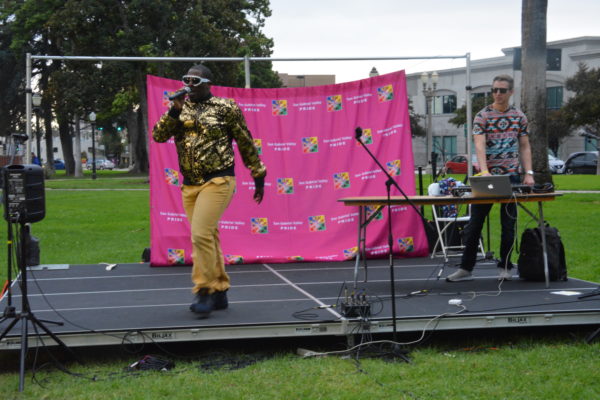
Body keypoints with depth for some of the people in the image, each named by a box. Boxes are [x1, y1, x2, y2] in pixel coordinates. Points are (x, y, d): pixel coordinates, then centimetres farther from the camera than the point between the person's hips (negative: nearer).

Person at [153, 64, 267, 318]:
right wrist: (175, 111, -14)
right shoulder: (180, 109, 11)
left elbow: (246, 143, 3)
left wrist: (259, 176, 6)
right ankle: (219, 292, 20)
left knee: (201, 234, -18)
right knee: (207, 238, 11)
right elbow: (158, 136, -1)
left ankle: (204, 292, -8)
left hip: (218, 182, -6)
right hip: (190, 185, 6)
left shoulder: (225, 108, -3)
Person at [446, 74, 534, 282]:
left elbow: (525, 147, 11)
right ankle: (466, 268, 8)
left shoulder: (519, 117, 7)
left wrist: (528, 173, -1)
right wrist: (484, 171, -32)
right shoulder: (482, 116, -4)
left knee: (509, 224, 6)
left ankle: (505, 267, 17)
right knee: (474, 224, 1)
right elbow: (479, 145, -17)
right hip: (486, 177, -2)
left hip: (511, 176, 2)